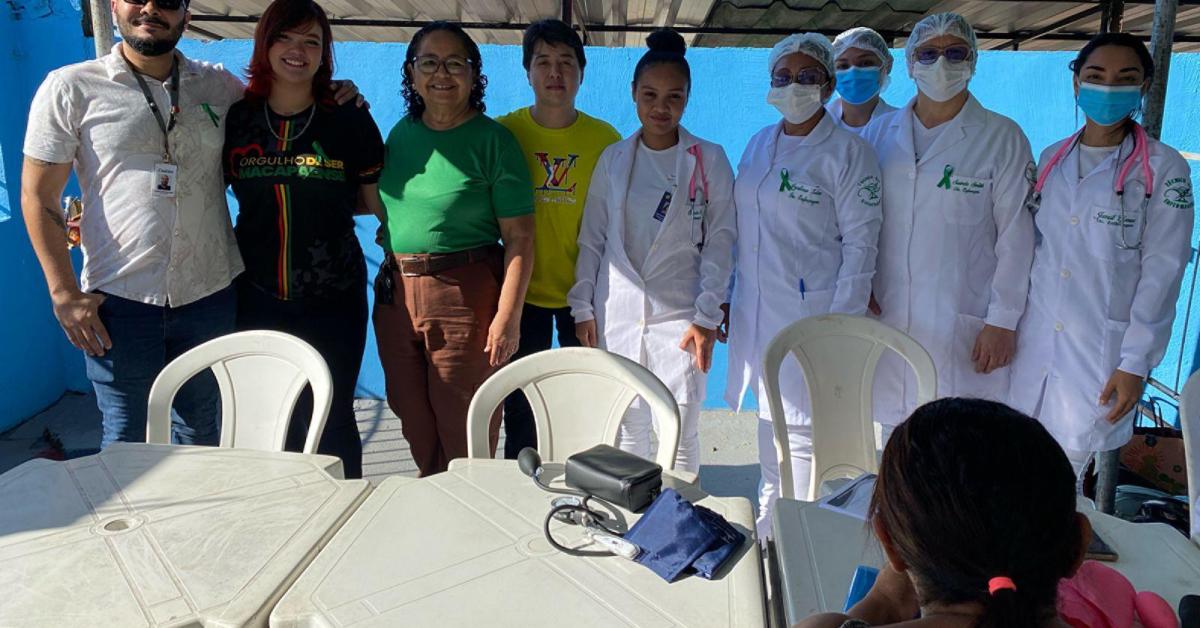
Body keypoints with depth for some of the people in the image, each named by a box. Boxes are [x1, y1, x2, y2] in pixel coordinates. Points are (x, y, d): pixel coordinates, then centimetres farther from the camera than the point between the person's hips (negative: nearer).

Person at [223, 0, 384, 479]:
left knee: (329, 419, 3)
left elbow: (379, 203, 5)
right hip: (256, 298, 2)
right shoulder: (234, 119, 5)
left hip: (331, 300, -2)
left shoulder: (350, 122, 0)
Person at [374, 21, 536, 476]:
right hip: (395, 293, 6)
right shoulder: (401, 133, 10)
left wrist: (508, 316, -18)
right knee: (413, 422, 17)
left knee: (464, 430, 2)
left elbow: (519, 238, -12)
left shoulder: (493, 140, -8)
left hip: (465, 295, -6)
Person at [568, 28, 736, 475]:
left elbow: (720, 240, -1)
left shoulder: (709, 160, 2)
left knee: (680, 433, -1)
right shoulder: (612, 159, 10)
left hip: (679, 316, -2)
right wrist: (582, 307, 4)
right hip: (616, 313, 2)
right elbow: (591, 238, 10)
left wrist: (706, 316, -8)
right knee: (627, 429, 7)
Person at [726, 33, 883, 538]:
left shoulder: (848, 152, -6)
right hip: (756, 313, 6)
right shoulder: (759, 145, 12)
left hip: (811, 316, -6)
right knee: (769, 427, 16)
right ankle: (767, 533, 32)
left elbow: (860, 244, -8)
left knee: (801, 433, -4)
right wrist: (730, 298, 15)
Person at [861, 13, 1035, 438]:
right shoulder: (879, 132, 8)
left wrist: (1002, 322, -6)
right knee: (894, 428, 9)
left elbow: (1016, 239, -3)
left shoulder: (1002, 139, -1)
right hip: (885, 319, 3)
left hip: (962, 327, -3)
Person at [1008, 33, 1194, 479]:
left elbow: (1161, 272, -6)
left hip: (1102, 347, -3)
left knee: (1071, 457, 0)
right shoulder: (1052, 159, 10)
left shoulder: (1163, 169, -3)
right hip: (1035, 340, 4)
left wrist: (1135, 363, -10)